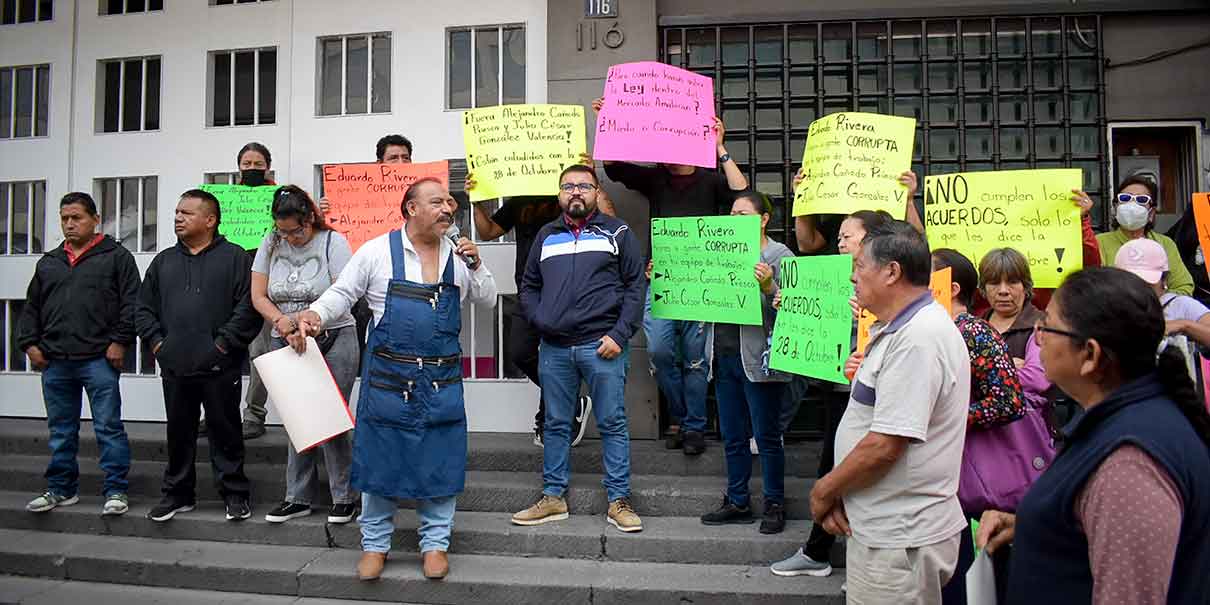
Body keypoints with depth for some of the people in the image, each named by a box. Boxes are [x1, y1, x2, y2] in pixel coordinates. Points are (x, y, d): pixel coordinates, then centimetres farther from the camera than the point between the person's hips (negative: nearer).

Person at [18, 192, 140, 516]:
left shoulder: (116, 256, 1)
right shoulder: (48, 262, 17)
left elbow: (131, 303, -5)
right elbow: (31, 308, 20)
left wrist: (120, 341, -12)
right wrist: (30, 343, 9)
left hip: (99, 359, -5)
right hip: (55, 362, 6)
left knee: (109, 427, -2)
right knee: (60, 430, 13)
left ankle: (115, 490, 6)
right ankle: (61, 489, 25)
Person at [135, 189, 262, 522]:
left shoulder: (235, 257, -2)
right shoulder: (163, 261, 15)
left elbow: (249, 307, -10)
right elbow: (144, 308, 17)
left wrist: (223, 343, -13)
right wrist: (156, 341, 3)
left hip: (219, 367, -5)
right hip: (175, 367, 5)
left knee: (225, 432, 4)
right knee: (179, 433, 14)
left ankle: (235, 494, 14)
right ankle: (177, 493, 27)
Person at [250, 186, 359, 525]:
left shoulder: (333, 242, -6)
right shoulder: (271, 244, 6)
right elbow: (258, 296, 3)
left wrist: (300, 320, -22)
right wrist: (281, 320, -16)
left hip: (332, 341, -4)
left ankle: (345, 497, 7)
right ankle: (298, 498, 17)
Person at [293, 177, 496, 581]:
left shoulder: (459, 254, 7)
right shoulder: (378, 251, -3)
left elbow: (488, 300, 13)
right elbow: (341, 293, 3)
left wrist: (475, 266, -4)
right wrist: (314, 314, -16)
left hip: (442, 381, 3)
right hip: (387, 376, -2)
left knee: (439, 462, 7)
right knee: (380, 458, 7)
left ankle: (435, 543, 23)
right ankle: (375, 544, 24)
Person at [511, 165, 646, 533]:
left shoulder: (616, 232, 6)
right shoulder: (546, 236, 16)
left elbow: (636, 285, 1)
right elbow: (528, 286, 20)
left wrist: (620, 334, -9)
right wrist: (539, 320, 2)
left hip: (601, 346, -3)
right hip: (554, 347, 4)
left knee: (612, 424, 1)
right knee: (556, 425, 11)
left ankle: (619, 501, 10)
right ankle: (553, 498, 21)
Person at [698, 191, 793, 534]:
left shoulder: (779, 256, -3)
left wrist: (768, 286, -29)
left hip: (757, 358, -6)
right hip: (724, 355, 6)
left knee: (767, 436, 2)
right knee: (732, 437, 14)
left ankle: (774, 506, 16)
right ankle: (737, 503, 25)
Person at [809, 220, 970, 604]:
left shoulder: (918, 338, -22)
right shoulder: (899, 330, 12)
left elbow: (884, 446, -25)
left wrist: (824, 490, -10)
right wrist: (837, 492, 4)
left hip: (900, 539, -9)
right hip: (885, 529, 9)